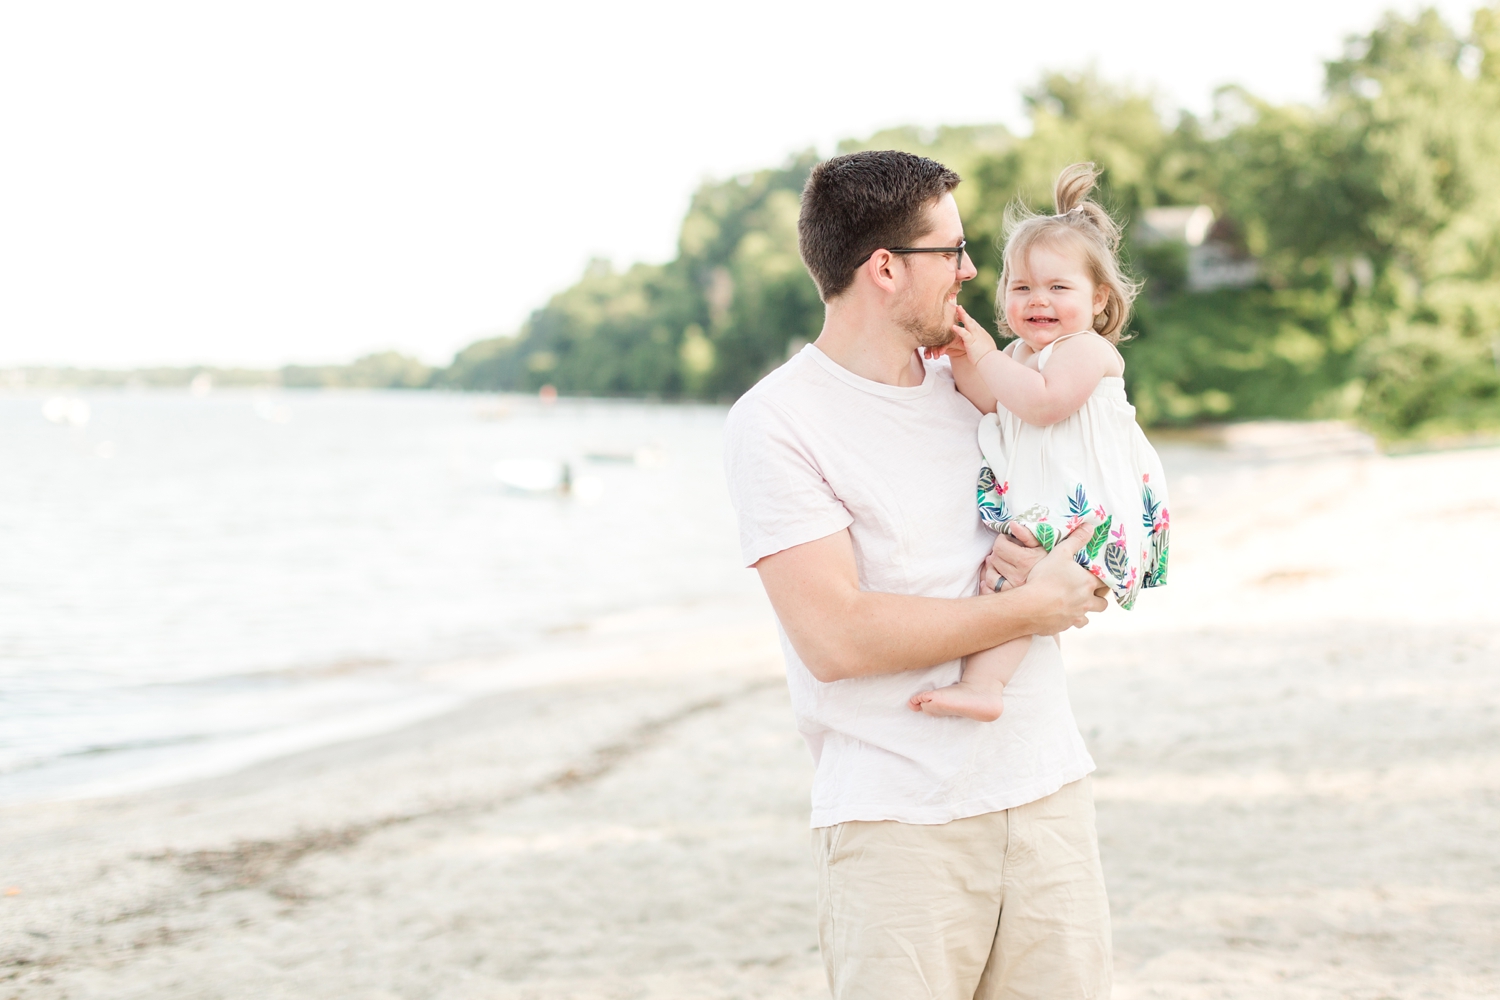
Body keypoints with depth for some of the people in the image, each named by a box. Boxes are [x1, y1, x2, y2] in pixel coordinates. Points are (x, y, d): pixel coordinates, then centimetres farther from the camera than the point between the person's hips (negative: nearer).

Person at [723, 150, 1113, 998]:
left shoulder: (971, 383, 13)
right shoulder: (777, 422, -7)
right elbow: (835, 637, -17)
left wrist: (1047, 568, -2)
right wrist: (1032, 608, -11)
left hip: (1047, 792, 6)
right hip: (898, 823, -5)